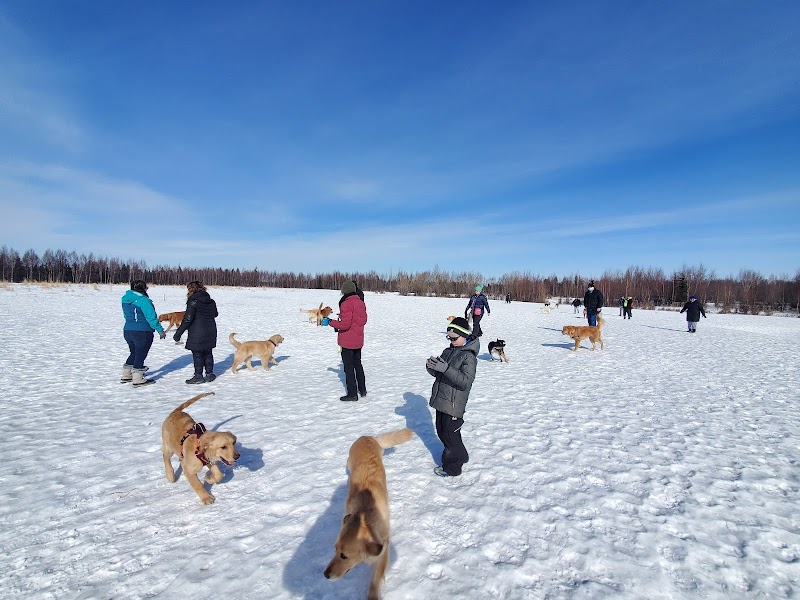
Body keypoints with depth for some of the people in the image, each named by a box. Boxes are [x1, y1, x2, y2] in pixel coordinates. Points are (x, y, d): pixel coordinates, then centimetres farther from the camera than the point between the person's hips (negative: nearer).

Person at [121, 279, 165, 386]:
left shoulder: (125, 300, 9)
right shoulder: (143, 300, -17)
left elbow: (126, 316, 19)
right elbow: (151, 317, -18)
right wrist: (160, 330, -13)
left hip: (127, 331, 8)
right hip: (142, 332, -8)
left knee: (134, 353, 22)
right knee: (141, 354, 1)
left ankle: (126, 376, 29)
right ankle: (138, 380, 7)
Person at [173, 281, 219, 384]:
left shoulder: (193, 302, -13)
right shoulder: (211, 301, 6)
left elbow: (187, 320, -17)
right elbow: (215, 314, 21)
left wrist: (178, 333, -12)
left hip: (197, 333, -7)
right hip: (210, 332, 7)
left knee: (197, 355, 3)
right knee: (208, 353, 15)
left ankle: (198, 376, 7)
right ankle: (209, 374, 22)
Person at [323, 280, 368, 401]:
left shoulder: (346, 304, -19)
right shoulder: (361, 302, 6)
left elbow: (345, 324, -23)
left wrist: (330, 322, -12)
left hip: (347, 341, -8)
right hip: (358, 340, 8)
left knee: (349, 367, 2)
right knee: (357, 364, 21)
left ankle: (352, 394, 8)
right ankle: (362, 390, 30)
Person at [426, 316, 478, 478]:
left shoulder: (469, 356, -16)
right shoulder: (448, 351, 8)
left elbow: (466, 381, -27)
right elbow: (437, 374, 13)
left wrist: (446, 369, -36)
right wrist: (431, 366, -11)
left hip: (454, 404, -8)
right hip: (441, 400, 8)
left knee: (450, 434, 4)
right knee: (442, 431, 20)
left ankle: (452, 467, 24)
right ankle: (460, 456, 41)